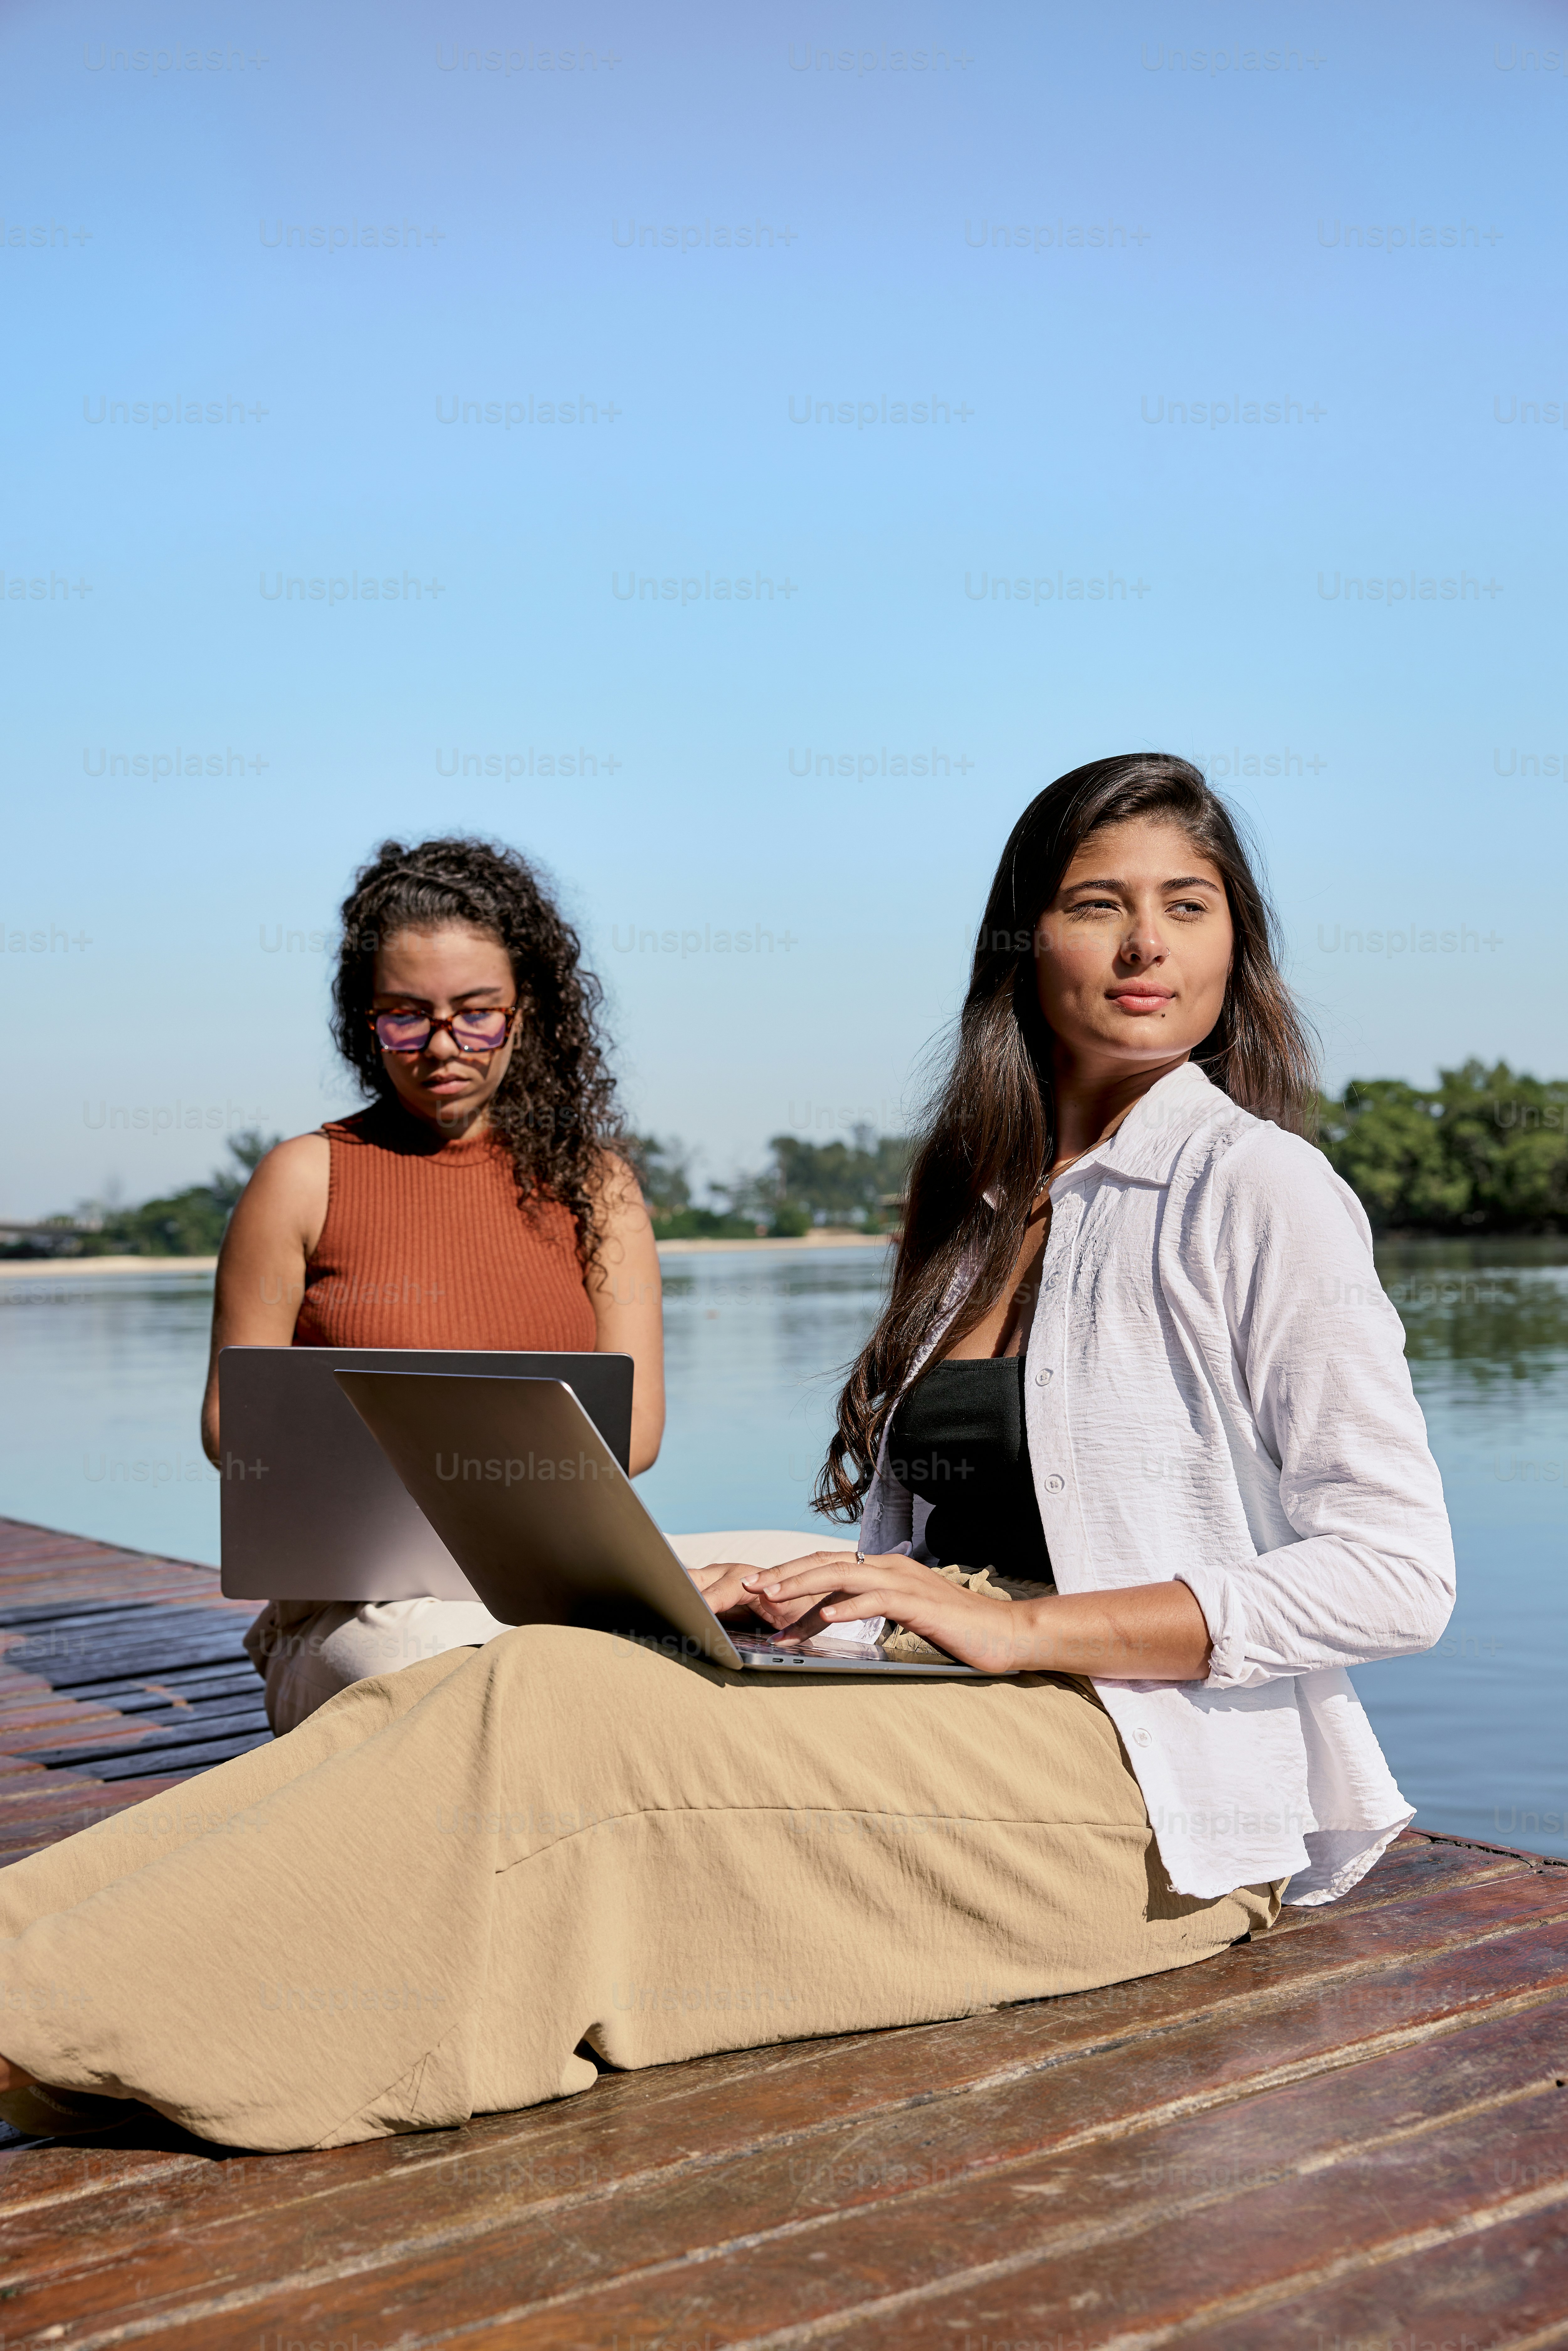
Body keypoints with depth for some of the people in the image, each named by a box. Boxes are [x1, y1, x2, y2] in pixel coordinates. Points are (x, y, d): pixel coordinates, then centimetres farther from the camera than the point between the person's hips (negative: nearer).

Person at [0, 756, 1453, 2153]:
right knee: (499, 1690, -18)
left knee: (555, 1717, -26)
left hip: (1145, 1773, -6)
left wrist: (1014, 1626, -16)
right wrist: (804, 1597, -3)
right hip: (950, 1725, 6)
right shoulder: (983, 1200, 17)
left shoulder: (1260, 1190, -4)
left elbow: (1400, 1575, -12)